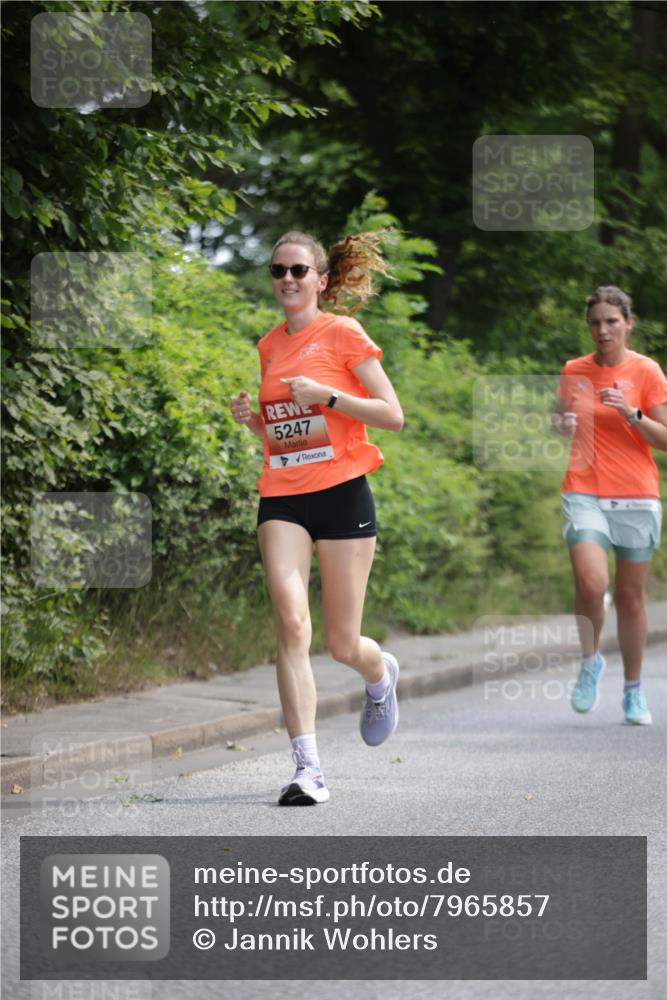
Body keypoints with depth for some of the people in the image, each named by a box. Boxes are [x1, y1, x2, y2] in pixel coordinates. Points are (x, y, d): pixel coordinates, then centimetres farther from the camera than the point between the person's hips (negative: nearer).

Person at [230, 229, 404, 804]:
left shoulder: (343, 335, -3)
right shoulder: (270, 346, 13)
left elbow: (393, 416, -7)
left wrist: (325, 395, -17)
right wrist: (251, 418, 3)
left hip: (341, 492, -4)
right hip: (281, 498, 4)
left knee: (342, 644, 1)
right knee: (291, 621, -16)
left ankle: (381, 676, 40)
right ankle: (308, 768, -16)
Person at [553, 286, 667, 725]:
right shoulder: (574, 371, 7)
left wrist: (630, 413, -19)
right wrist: (561, 426, 0)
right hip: (585, 494, 1)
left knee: (630, 597, 4)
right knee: (591, 582, -20)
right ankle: (591, 661, 6)